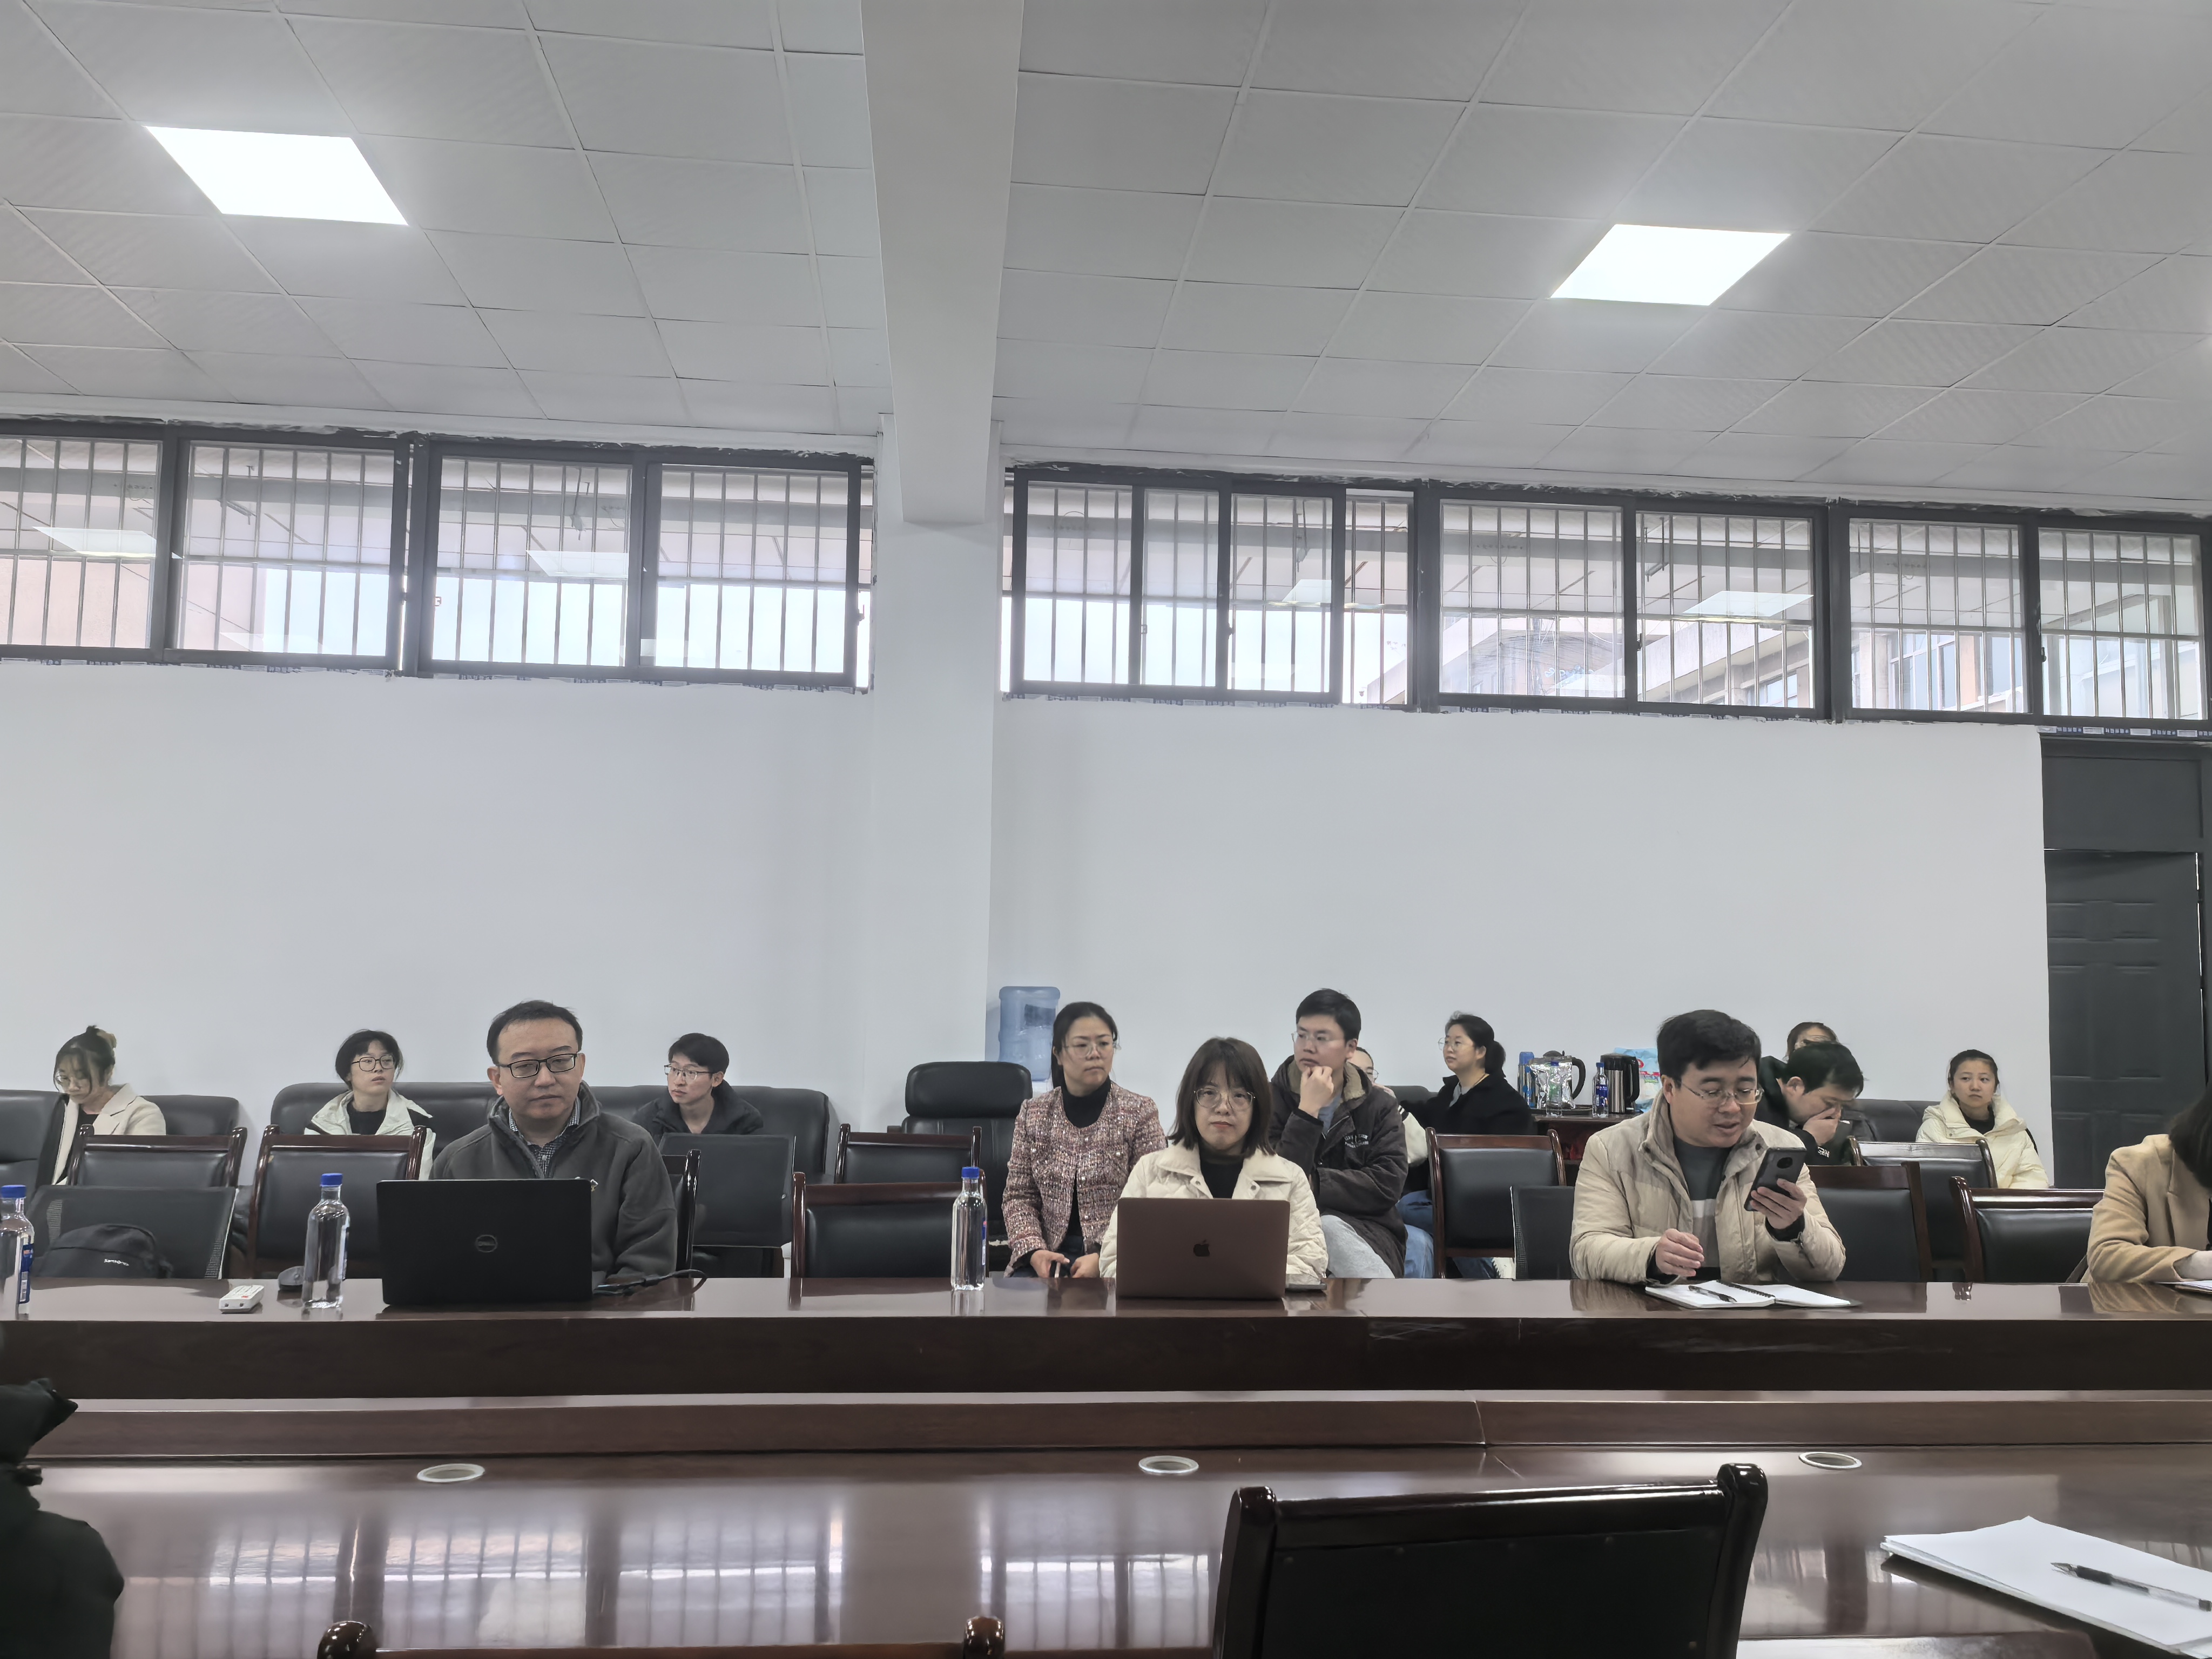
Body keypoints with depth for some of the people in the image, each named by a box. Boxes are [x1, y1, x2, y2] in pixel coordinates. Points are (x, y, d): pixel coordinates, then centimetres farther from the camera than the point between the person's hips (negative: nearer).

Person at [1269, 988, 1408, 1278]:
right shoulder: (1275, 1099, 3)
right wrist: (1308, 1110, -16)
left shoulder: (1380, 1106, 7)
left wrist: (1313, 1183, -15)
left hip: (1365, 1236, 1)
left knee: (1328, 1227, -34)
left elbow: (1387, 1186, -7)